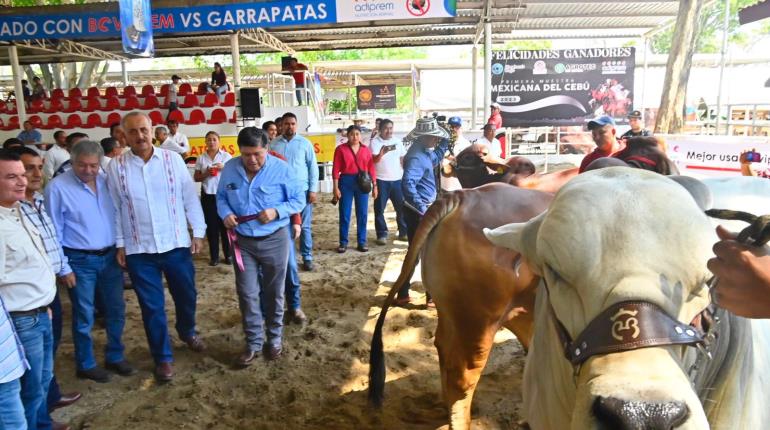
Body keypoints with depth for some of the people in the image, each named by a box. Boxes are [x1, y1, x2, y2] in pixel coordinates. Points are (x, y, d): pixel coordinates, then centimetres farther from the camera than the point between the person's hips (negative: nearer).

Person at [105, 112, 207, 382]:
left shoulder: (172, 160, -4)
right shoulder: (116, 167, -3)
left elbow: (190, 197, 0)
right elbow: (115, 208, 2)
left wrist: (198, 232, -1)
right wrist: (119, 244, 2)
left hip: (177, 244, 1)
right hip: (139, 250, 0)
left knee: (186, 295, 16)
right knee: (152, 306, 9)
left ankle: (187, 332, 46)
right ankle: (163, 357, 25)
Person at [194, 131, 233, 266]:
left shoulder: (227, 156, 2)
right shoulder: (201, 158, 6)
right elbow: (196, 178, 8)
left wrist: (224, 168, -14)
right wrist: (206, 173, -11)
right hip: (208, 196, 2)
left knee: (226, 225, 2)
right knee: (211, 226, 5)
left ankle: (228, 255, 13)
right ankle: (214, 256, 14)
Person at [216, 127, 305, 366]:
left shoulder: (282, 169, -12)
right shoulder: (230, 169, -3)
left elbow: (299, 199, -6)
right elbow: (221, 196, 9)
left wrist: (277, 212, -22)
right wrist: (225, 214, -12)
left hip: (274, 240, -2)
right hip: (242, 241, 2)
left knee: (273, 292, 12)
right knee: (247, 294, 6)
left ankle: (274, 339, 30)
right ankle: (253, 343, 21)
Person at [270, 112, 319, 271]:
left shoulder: (305, 143, 2)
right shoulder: (273, 144, 5)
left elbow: (313, 167, 1)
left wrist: (313, 189, -4)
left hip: (302, 190, -1)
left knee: (305, 226, 6)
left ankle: (307, 257, 16)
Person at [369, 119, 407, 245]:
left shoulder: (397, 141, 10)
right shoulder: (375, 142, -5)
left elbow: (403, 158, 18)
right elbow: (374, 160, -20)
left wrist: (406, 174, 12)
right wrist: (381, 153, -40)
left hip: (397, 179, 4)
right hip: (381, 180, -3)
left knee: (402, 206, 5)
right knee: (379, 209, 1)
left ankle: (403, 232, 17)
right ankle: (382, 234, 10)